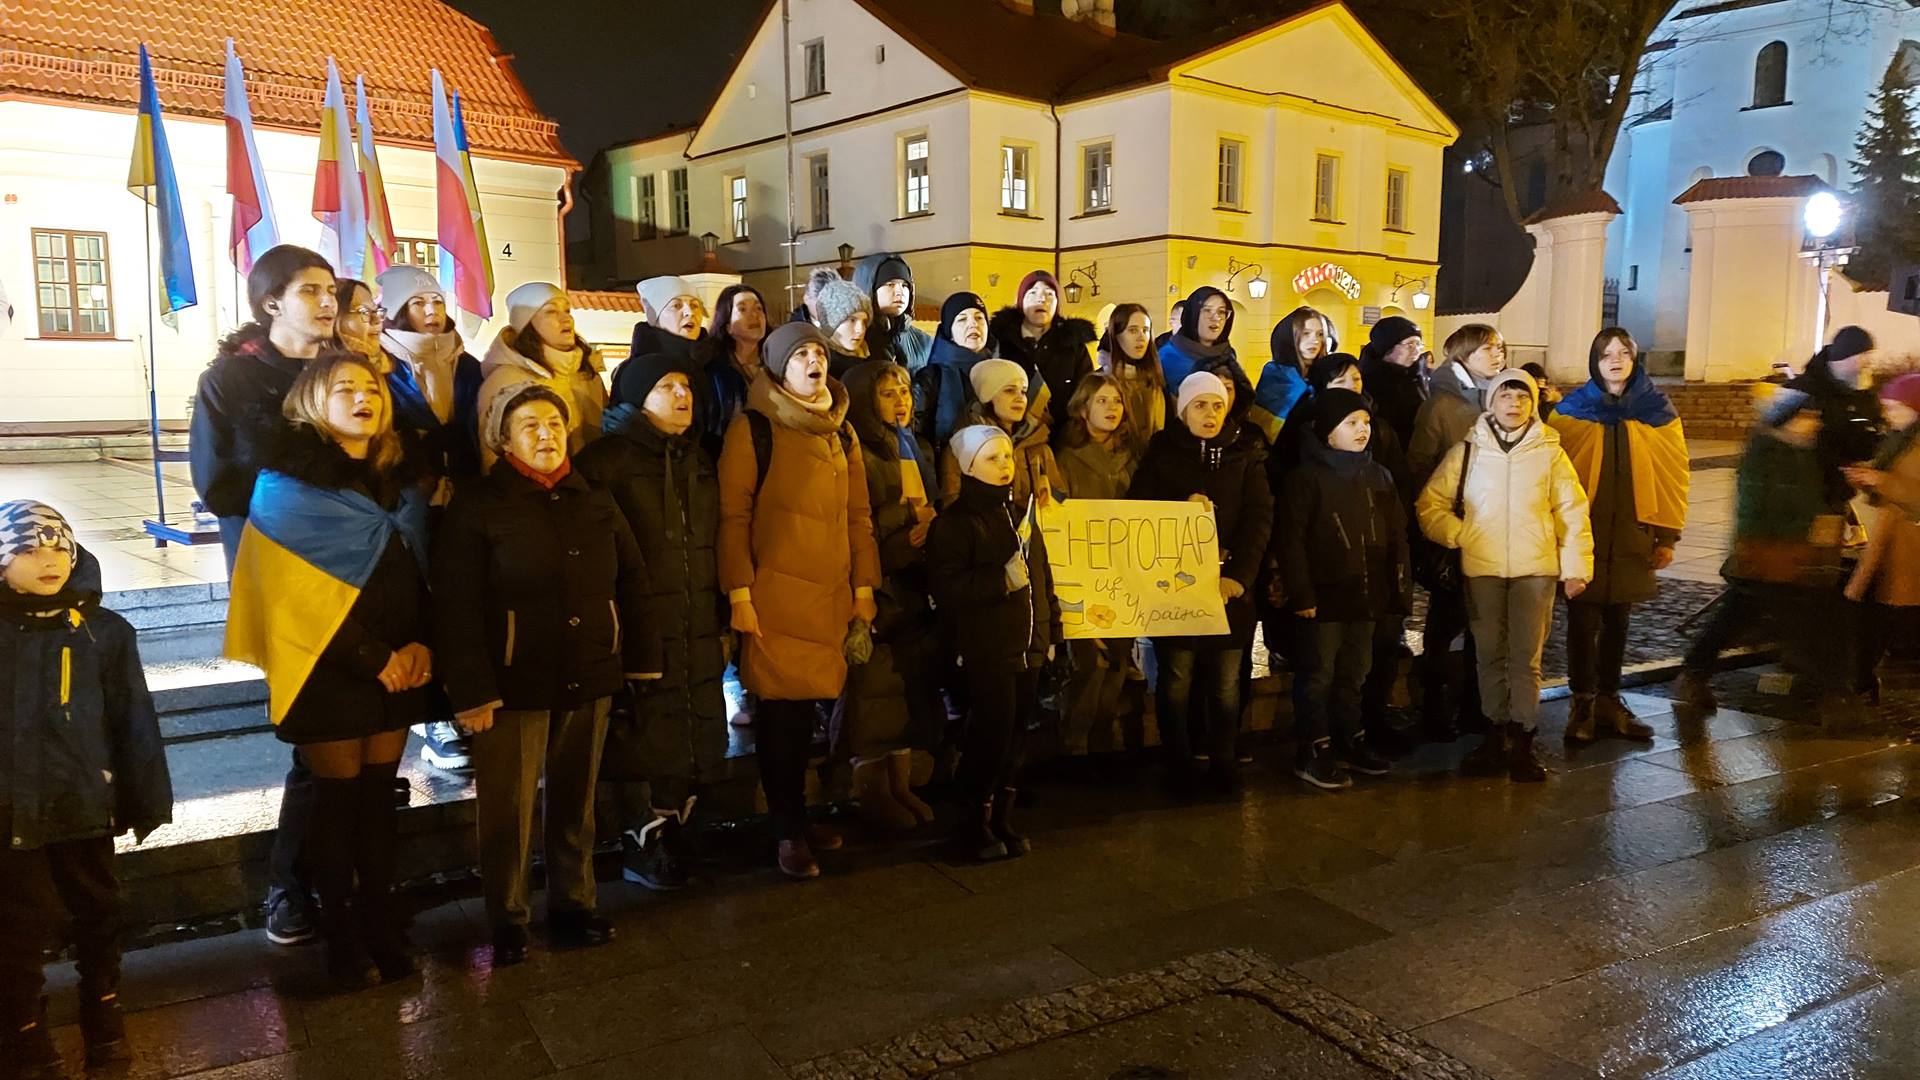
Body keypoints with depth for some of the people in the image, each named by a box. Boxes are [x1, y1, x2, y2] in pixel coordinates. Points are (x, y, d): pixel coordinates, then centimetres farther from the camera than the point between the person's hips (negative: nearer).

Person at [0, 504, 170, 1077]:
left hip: (84, 802, 1)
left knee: (98, 911, 17)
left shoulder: (103, 630, -5)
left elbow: (134, 721, -1)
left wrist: (148, 796, 2)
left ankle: (103, 1001, 38)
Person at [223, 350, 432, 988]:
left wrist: (420, 645, -5)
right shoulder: (289, 482, -6)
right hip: (329, 670, -5)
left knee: (379, 795, 9)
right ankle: (340, 931, 18)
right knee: (338, 800, 4)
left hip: (401, 667, 5)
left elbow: (422, 571, 11)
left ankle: (379, 919, 20)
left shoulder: (401, 481, 12)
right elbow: (299, 589, -12)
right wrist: (372, 659, -14)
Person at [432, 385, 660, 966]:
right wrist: (471, 690, -16)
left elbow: (632, 584, 14)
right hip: (515, 684, -4)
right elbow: (456, 608, -10)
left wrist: (642, 659, 8)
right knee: (510, 809, 4)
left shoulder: (596, 503, 9)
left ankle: (572, 906, 30)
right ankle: (507, 921, 21)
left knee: (576, 803, 14)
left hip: (590, 681, 4)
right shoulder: (479, 507, -6)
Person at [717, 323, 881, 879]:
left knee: (804, 706, 9)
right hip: (775, 593, -5)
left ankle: (796, 816, 24)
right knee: (780, 708, -1)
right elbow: (732, 515, -6)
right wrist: (739, 592, -11)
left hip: (830, 594, 5)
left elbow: (858, 514, 16)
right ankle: (789, 830, 11)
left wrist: (864, 585, 11)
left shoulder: (840, 432, 15)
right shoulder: (754, 427, -3)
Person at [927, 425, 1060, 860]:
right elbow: (947, 588, -16)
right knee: (990, 737, -7)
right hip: (987, 650, -7)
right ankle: (973, 825, 9)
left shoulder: (1020, 515, 16)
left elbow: (1042, 578, 22)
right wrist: (1003, 579, -21)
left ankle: (1001, 820, 23)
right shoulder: (954, 522, -7)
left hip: (1028, 648, 7)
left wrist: (1051, 631, 18)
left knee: (1015, 736, 10)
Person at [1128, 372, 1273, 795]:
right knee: (1176, 682, 2)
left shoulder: (1246, 454, 8)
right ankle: (1179, 766, 15)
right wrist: (1182, 508, -18)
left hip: (1230, 585, 1)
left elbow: (1260, 517, -2)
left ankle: (1223, 763, 20)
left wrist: (1238, 575, -14)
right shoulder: (1163, 453, 5)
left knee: (1226, 684, 6)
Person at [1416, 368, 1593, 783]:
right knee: (1491, 656, 8)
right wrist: (1459, 535, -5)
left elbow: (1573, 513, 4)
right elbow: (1429, 504, 7)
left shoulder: (1550, 452, 4)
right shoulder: (1468, 450, 4)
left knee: (1527, 658, 2)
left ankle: (1523, 740, 11)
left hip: (1535, 569, -1)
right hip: (1481, 569, 1)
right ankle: (1498, 731, 20)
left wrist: (1575, 566, 0)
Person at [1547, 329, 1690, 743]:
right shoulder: (1572, 410, -2)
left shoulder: (1657, 411, 4)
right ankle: (1583, 704, 13)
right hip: (1581, 535, -2)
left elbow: (1673, 475, 5)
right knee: (1583, 621, 2)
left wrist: (1667, 536, 1)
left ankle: (1608, 700, 24)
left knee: (1617, 621, 12)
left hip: (1632, 539, 2)